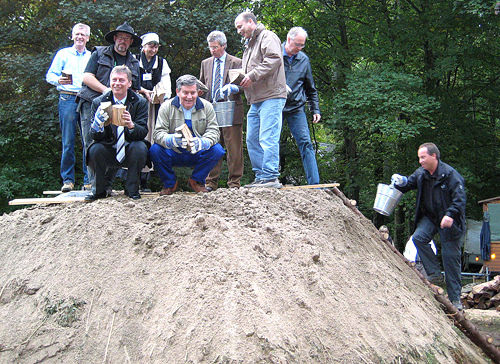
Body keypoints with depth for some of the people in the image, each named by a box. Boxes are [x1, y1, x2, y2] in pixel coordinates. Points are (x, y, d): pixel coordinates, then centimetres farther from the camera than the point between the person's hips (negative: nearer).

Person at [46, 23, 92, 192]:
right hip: (68, 99, -2)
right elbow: (50, 75, 8)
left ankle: (89, 179, 3)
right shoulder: (63, 54, 13)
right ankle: (68, 179, 0)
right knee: (68, 140, -5)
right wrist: (58, 80, -14)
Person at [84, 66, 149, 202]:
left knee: (140, 147, -30)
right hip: (108, 152, 1)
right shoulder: (98, 102, -3)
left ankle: (132, 189, -9)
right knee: (95, 149, -28)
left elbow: (143, 132, -13)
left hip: (130, 152, -1)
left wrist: (131, 125, -36)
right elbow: (95, 136, -8)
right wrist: (97, 125, -33)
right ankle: (99, 190, -3)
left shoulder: (140, 102, -4)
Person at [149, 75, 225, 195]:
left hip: (197, 155, 1)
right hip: (174, 155, -1)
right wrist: (172, 140, -37)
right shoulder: (167, 107, -5)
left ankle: (196, 181, 0)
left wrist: (201, 143, -33)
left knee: (217, 150, -25)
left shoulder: (206, 106, -1)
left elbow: (213, 131, -9)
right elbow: (158, 133, -13)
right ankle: (170, 183, -1)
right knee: (155, 150, -29)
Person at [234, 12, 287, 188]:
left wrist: (252, 76, -18)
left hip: (271, 96, -10)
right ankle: (260, 176, 11)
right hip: (256, 100, 10)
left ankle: (270, 177, -14)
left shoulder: (267, 37, -1)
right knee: (252, 140, 7)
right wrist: (241, 79, 9)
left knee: (268, 138, -14)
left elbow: (273, 59, -17)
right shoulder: (249, 45, 27)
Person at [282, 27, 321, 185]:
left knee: (306, 144, -6)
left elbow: (311, 89, 18)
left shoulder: (304, 59, 11)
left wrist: (315, 110, 12)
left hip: (296, 108, 2)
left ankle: (315, 184, -6)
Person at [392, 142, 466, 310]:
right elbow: (409, 183, 15)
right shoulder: (420, 174, 1)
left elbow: (460, 198, -18)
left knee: (451, 257, -2)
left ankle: (455, 298, 7)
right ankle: (434, 273, -9)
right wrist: (401, 182, -10)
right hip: (429, 216, 5)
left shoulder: (450, 174, -15)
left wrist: (450, 215, -33)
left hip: (449, 220, -5)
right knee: (419, 237, -24)